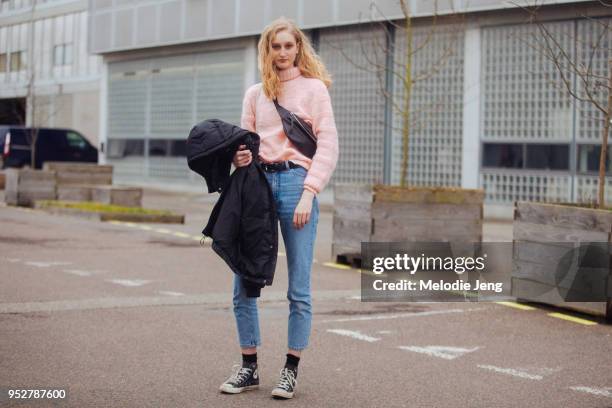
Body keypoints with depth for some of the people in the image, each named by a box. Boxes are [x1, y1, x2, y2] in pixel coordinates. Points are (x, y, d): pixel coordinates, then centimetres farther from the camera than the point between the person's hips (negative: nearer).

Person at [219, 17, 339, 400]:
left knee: (299, 288, -2)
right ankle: (249, 367, 13)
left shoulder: (314, 88, 5)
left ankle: (291, 369, 9)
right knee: (244, 284, 1)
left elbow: (328, 146, -1)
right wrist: (238, 157, -5)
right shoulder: (255, 94, 16)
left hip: (295, 182, -4)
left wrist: (309, 194, -12)